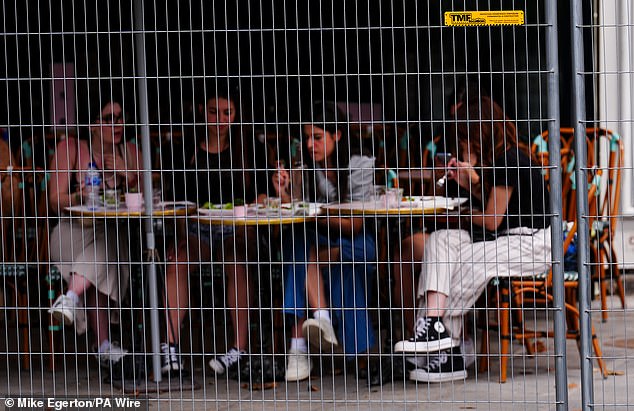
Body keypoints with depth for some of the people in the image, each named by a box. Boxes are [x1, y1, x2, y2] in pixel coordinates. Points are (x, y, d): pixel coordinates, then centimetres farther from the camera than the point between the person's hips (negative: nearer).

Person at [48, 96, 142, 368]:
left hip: (113, 232, 3)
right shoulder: (71, 148, -1)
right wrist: (80, 197, -25)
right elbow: (56, 201, -4)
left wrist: (129, 176, -9)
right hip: (71, 231, -3)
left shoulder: (129, 152, 11)